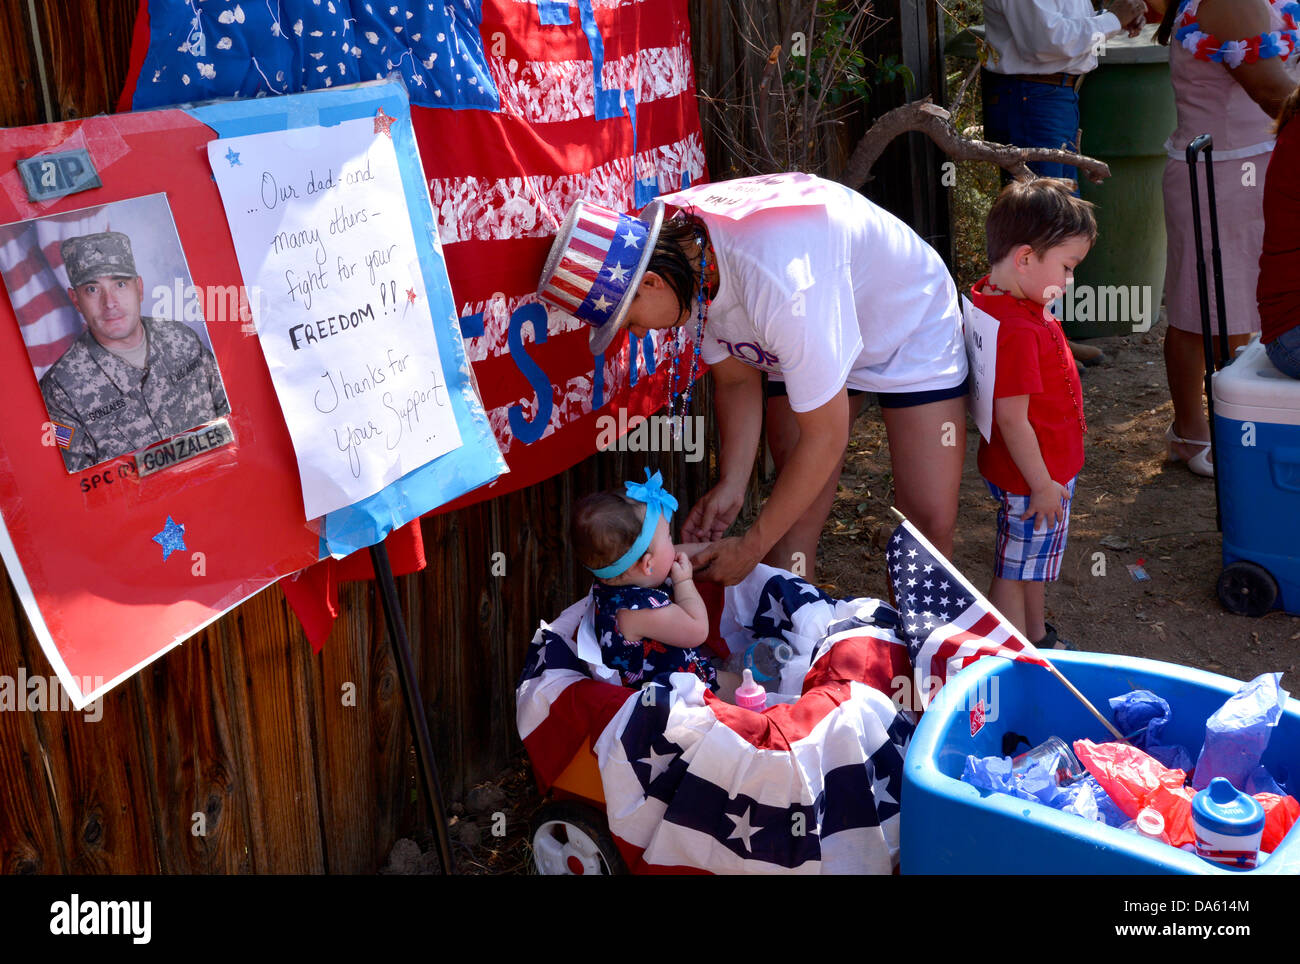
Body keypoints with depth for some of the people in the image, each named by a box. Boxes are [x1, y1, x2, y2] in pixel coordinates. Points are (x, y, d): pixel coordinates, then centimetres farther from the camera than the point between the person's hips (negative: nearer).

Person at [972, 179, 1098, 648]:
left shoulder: (988, 296, -1)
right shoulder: (1019, 332, -32)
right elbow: (1012, 419, -28)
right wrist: (1041, 485, -21)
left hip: (1045, 468, 10)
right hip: (1035, 476, -10)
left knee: (1033, 564, 27)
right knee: (1015, 573, 6)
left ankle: (1038, 640, 45)